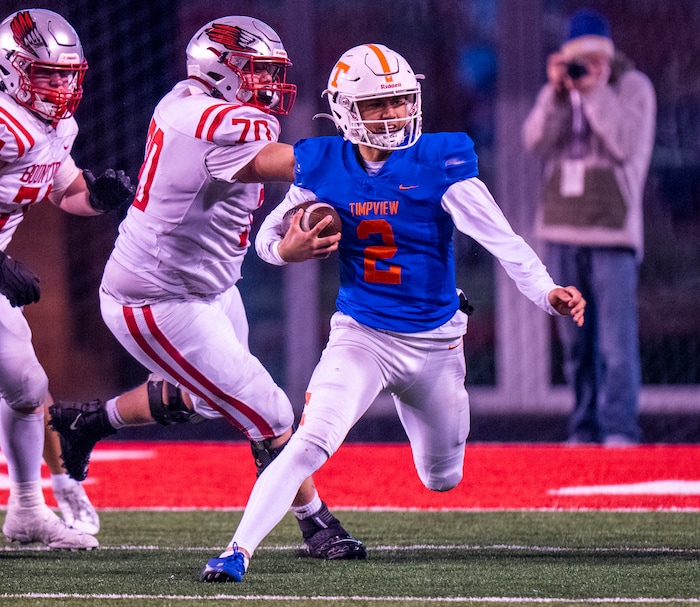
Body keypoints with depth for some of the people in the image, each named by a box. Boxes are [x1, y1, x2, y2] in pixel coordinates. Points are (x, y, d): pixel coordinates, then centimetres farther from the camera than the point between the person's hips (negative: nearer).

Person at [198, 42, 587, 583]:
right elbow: (268, 237, 5)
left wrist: (547, 291, -32)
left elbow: (500, 237, -18)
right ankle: (239, 549, -20)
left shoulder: (439, 162, -13)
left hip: (435, 344, 1)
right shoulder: (324, 168, -6)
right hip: (361, 335, 0)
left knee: (443, 479, 18)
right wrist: (287, 249, -19)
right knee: (310, 445, -23)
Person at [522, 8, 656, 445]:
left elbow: (626, 145, -13)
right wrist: (556, 92, -12)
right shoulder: (559, 91, 13)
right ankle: (586, 427, 13)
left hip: (613, 230, -5)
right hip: (563, 229, 5)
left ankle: (620, 428, -12)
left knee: (616, 338, -12)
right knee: (576, 341, 7)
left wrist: (595, 92, -17)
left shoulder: (634, 87, -1)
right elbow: (534, 141, -1)